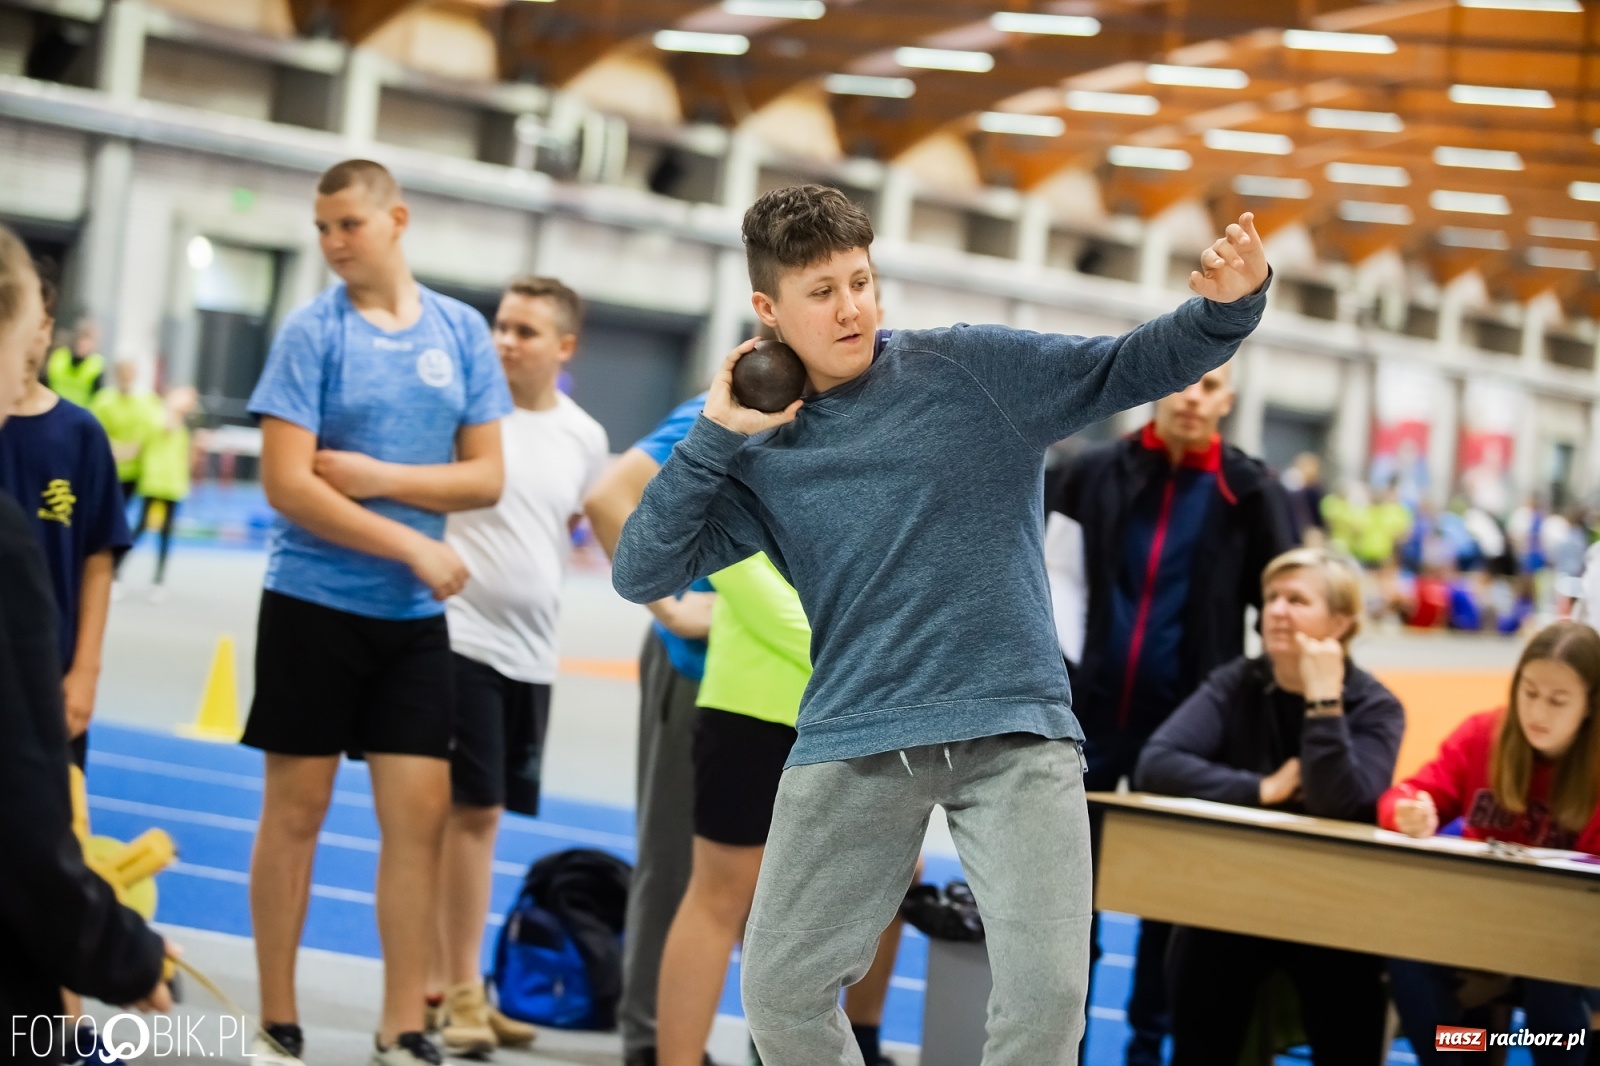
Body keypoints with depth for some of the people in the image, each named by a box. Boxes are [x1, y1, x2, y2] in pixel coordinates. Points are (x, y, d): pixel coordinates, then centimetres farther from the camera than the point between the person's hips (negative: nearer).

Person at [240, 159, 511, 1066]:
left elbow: (486, 478, 2)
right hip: (314, 604, -3)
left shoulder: (463, 332, 4)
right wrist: (414, 546, -14)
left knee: (421, 814, 0)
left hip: (415, 617, 3)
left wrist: (379, 477, -12)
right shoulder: (313, 330, -6)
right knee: (297, 810, 2)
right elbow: (287, 486, -13)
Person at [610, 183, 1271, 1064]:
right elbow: (640, 576, 2)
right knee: (779, 991, 6)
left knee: (1047, 990, -12)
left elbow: (1135, 366, 0)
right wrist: (713, 436, -5)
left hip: (1016, 732, -2)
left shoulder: (977, 368, 2)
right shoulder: (761, 456, 7)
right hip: (853, 747, 2)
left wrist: (1227, 306, -20)